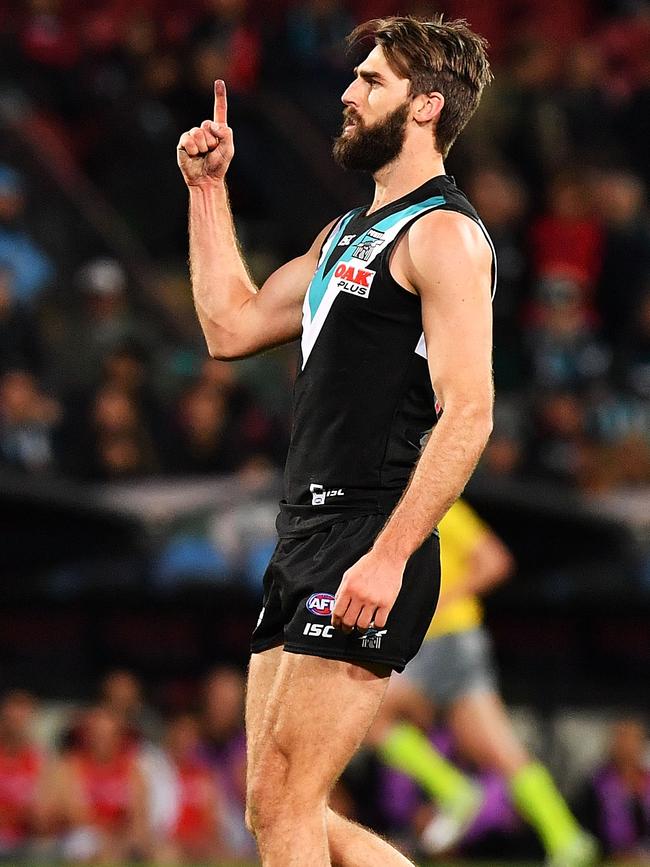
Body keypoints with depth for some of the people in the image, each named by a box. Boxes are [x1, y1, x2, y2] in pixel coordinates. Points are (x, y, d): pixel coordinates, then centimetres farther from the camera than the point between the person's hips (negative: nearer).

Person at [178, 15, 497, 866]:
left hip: (367, 554, -10)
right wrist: (208, 188, 22)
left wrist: (388, 557, -25)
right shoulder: (350, 233, 21)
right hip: (303, 544, 10)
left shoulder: (441, 234, -9)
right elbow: (232, 327, 26)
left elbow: (467, 413, -18)